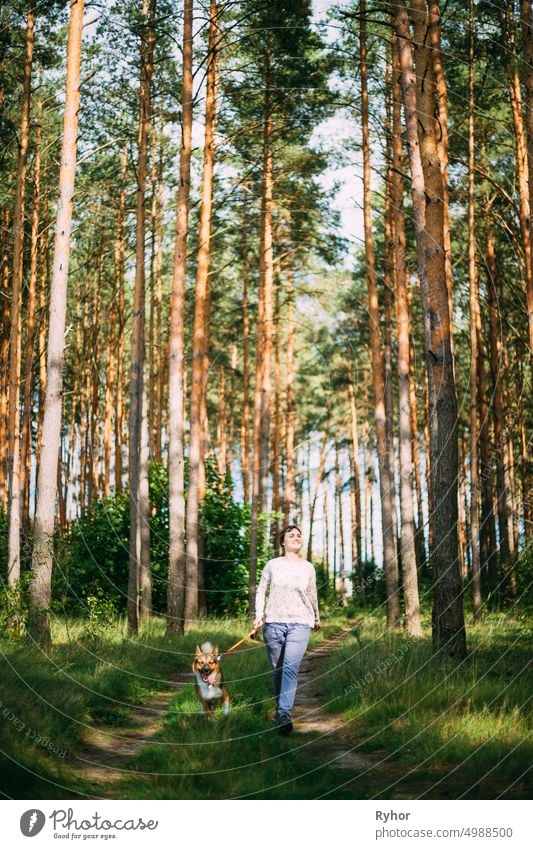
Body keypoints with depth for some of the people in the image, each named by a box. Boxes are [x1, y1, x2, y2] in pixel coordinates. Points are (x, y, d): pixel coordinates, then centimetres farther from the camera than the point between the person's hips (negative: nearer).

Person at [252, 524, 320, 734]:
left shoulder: (307, 567, 9)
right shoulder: (273, 565, 5)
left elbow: (312, 596, 21)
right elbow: (261, 592, 9)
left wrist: (316, 618, 31)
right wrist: (259, 616, -1)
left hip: (300, 623, -1)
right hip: (273, 622, 1)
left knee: (291, 667, -17)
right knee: (277, 669, 6)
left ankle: (284, 714, -23)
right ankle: (280, 710, 21)